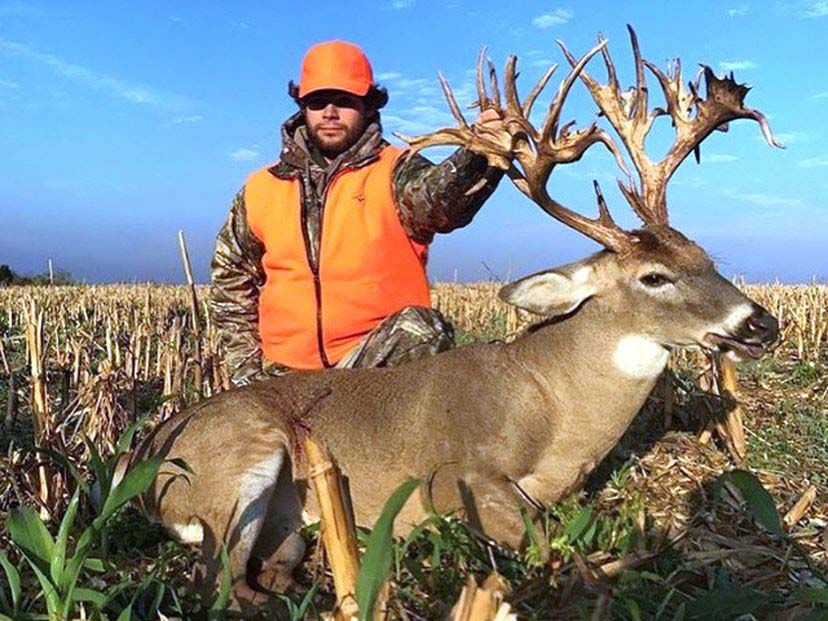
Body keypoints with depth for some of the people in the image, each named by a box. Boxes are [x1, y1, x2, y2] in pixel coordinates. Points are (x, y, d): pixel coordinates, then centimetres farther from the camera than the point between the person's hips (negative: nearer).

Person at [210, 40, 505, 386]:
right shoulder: (261, 189, 9)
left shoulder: (394, 173, -2)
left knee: (422, 330, -30)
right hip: (287, 377, 3)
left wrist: (478, 157, -47)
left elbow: (440, 200, -26)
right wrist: (246, 369, 10)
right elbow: (230, 283, 17)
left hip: (379, 358, -3)